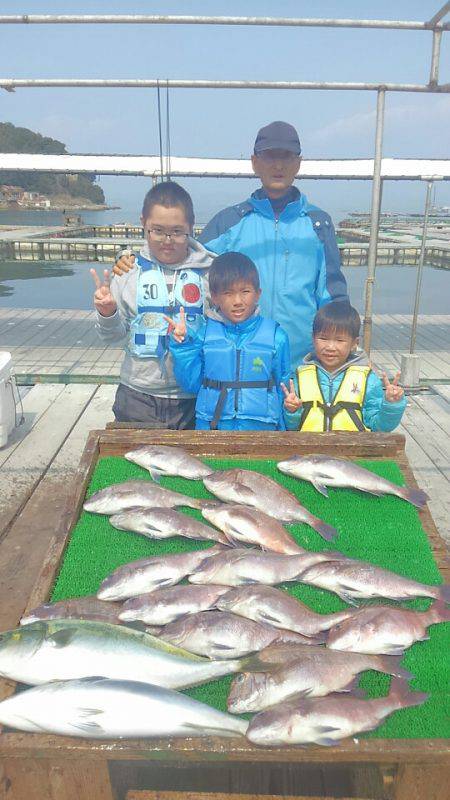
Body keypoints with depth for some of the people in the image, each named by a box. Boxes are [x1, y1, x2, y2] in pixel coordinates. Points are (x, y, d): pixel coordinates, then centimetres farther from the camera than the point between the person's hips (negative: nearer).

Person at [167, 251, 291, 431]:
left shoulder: (276, 336, -4)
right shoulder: (205, 333, -2)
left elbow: (283, 388, 2)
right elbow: (192, 384, 1)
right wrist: (183, 347, -9)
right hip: (210, 426, 1)